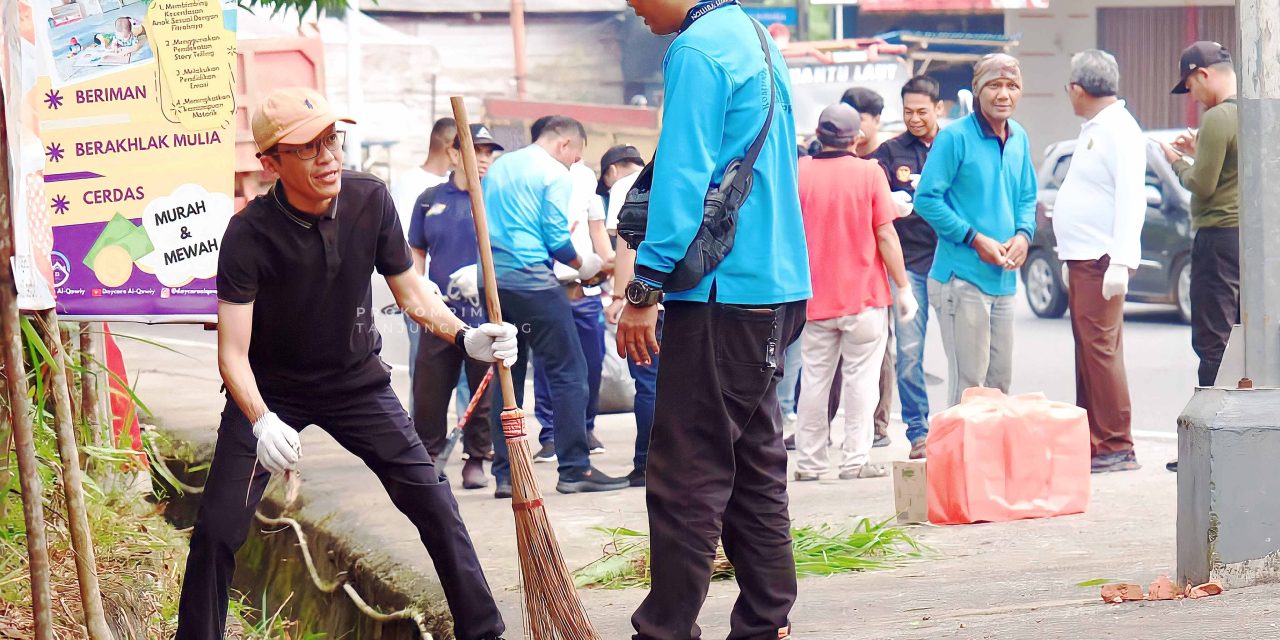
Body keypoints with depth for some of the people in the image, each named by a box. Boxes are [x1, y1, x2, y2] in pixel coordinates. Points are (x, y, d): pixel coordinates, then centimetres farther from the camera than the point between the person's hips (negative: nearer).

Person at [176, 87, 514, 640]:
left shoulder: (370, 201, -14)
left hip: (357, 381, 3)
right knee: (218, 528, -12)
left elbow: (410, 291, 0)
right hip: (270, 392, -3)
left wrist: (466, 337, -17)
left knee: (433, 503, -4)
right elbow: (233, 352, -26)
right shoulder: (249, 234, -24)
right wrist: (262, 423, -43)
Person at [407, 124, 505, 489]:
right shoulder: (430, 200, 11)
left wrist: (484, 274, -17)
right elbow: (416, 253, 19)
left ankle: (476, 460, 15)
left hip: (486, 312, -2)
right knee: (429, 390, 2)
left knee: (484, 392, 3)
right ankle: (426, 456, 15)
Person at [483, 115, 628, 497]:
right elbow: (557, 239, -11)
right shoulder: (555, 175, -3)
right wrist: (583, 266, 7)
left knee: (507, 376, 11)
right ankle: (575, 469, -4)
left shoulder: (497, 168, 19)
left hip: (493, 279, 8)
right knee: (569, 373, -2)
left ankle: (505, 474, 9)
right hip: (533, 281, -8)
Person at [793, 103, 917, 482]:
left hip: (815, 295, 2)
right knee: (861, 378, 3)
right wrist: (903, 287, 0)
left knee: (815, 379, 9)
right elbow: (886, 235, -7)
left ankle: (809, 462, 11)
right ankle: (856, 460, 0)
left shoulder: (799, 173, -1)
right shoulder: (870, 173, -7)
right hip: (864, 295, -2)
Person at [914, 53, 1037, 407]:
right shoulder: (955, 137, -10)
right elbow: (927, 199, -13)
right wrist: (976, 240, -16)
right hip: (962, 279, -7)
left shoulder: (1019, 138, 11)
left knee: (1000, 381, 13)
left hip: (1004, 280, 7)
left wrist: (1023, 235, -1)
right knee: (968, 384, -8)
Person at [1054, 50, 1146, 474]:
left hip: (1101, 261, -10)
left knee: (1101, 350, -11)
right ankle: (1092, 442, 15)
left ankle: (1117, 447, -9)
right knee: (1089, 351, 11)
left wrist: (1120, 262, -27)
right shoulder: (1093, 129, 19)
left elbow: (1131, 198, -21)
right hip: (1082, 259, 10)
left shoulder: (1118, 129, -12)